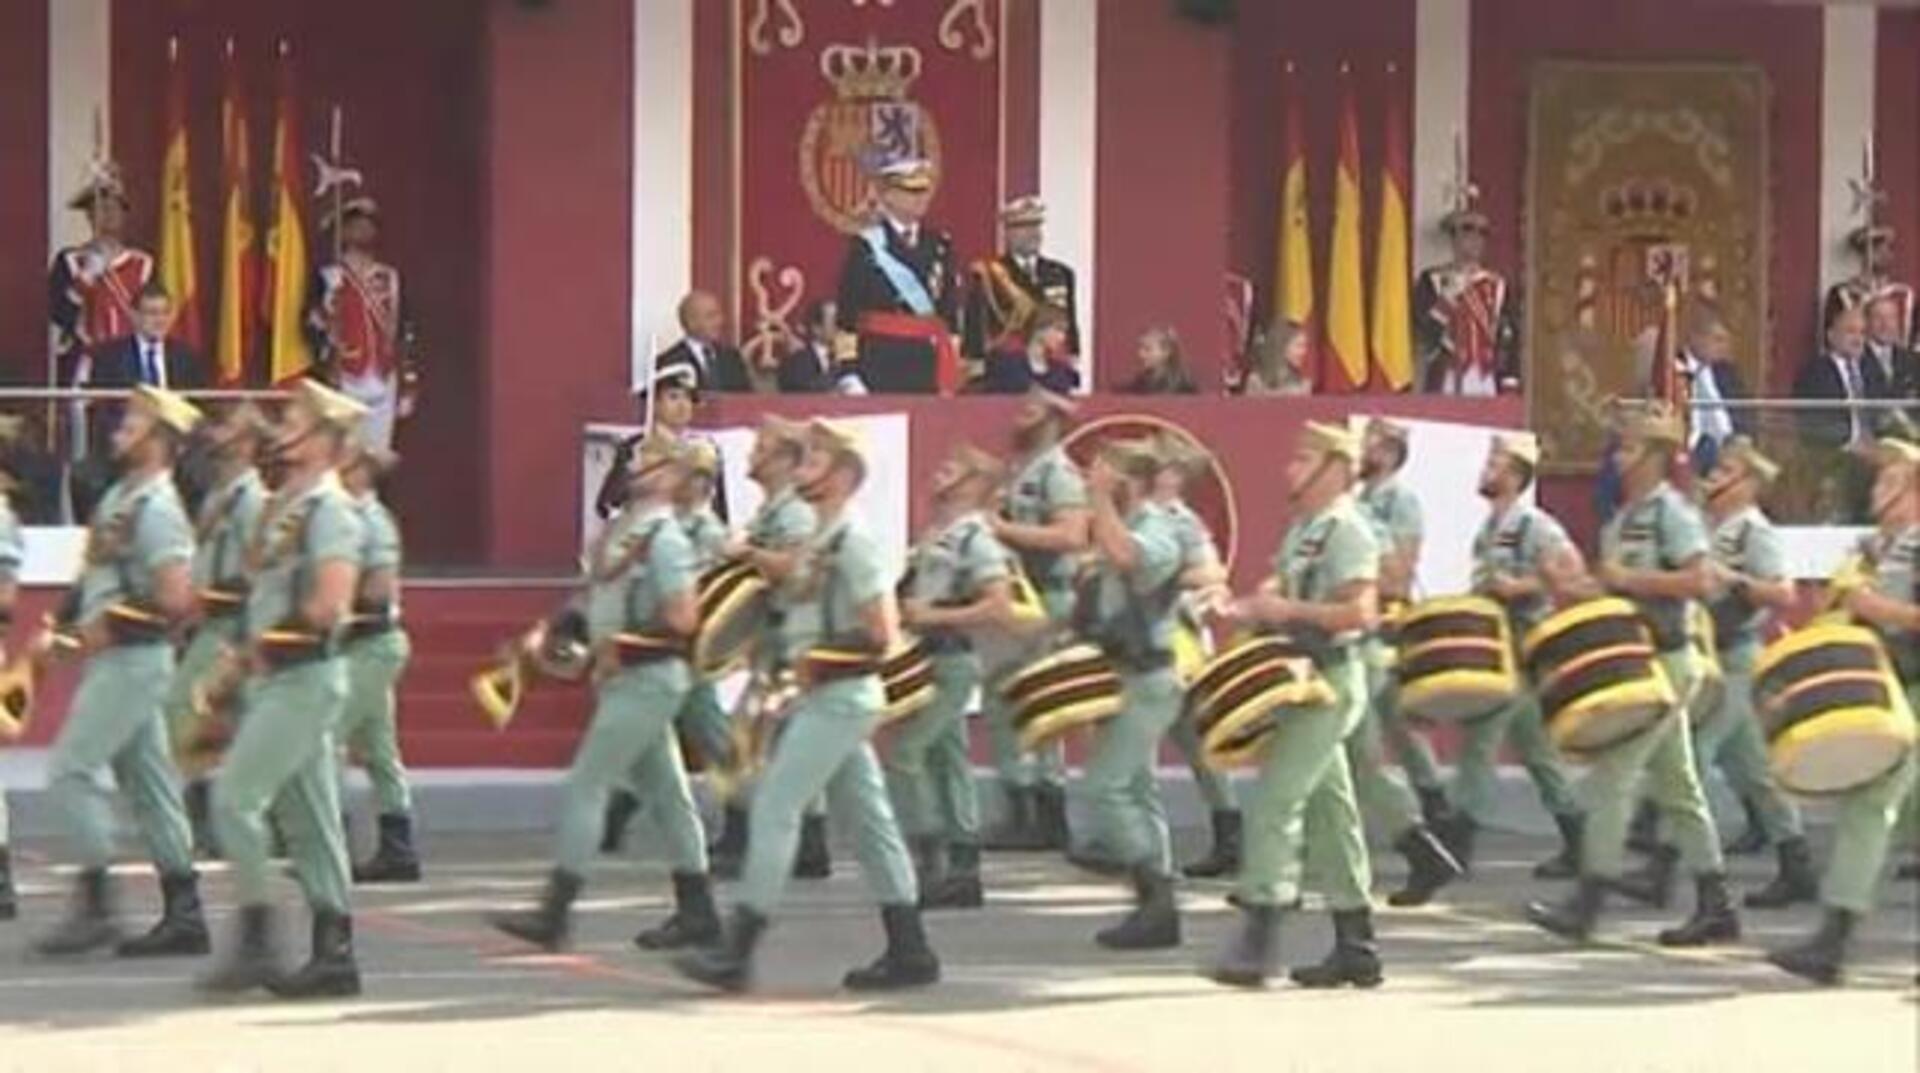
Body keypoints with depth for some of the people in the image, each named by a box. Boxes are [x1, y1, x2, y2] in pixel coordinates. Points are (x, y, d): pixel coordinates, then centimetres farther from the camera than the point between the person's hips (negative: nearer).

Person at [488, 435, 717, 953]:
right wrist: (587, 634, 5)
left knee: (585, 785, -9)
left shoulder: (664, 537, -14)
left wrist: (622, 644, -15)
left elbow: (683, 619, -19)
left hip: (645, 680, -9)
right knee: (665, 792, 11)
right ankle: (697, 910, 16)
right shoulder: (623, 527, 13)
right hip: (625, 678, 9)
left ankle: (554, 913, -8)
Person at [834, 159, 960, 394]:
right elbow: (848, 309, -4)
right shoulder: (866, 245, -2)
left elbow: (950, 307, 11)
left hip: (928, 357, 4)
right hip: (881, 356, -4)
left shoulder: (940, 244, 10)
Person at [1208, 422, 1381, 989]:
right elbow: (1286, 586, 25)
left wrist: (1287, 610, -22)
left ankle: (1257, 938, -14)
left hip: (1330, 680, -10)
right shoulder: (1302, 529, 15)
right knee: (1328, 809, 11)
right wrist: (1258, 603, 4)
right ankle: (1356, 947, 16)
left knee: (1274, 799, -14)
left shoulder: (1347, 531, -13)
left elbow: (1361, 612, -22)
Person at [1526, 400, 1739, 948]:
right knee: (1676, 785, 10)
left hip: (1664, 661, -10)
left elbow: (1701, 581, -21)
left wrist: (1629, 578, -20)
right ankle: (1716, 907, 14)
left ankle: (1587, 903, -10)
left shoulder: (1672, 513, -11)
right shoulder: (1624, 517, 15)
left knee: (1612, 772, -11)